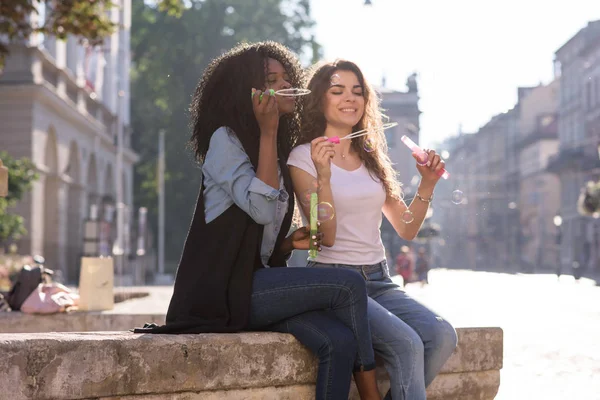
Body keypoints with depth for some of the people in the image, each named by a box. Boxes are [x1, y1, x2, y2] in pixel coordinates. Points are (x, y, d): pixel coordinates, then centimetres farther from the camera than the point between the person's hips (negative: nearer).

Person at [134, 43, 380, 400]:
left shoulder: (280, 153, 20)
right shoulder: (225, 139, -4)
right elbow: (261, 209, -19)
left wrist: (291, 243, 3)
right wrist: (267, 132, -14)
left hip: (257, 283, 7)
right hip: (224, 289, -7)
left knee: (339, 341, -22)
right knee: (349, 284, -20)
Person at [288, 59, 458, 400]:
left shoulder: (373, 158, 17)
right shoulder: (304, 157, 0)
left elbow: (407, 230, 17)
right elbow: (326, 237, -9)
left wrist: (427, 185, 2)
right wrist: (323, 176, -21)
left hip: (379, 280, 6)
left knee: (442, 335, -22)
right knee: (406, 343, -30)